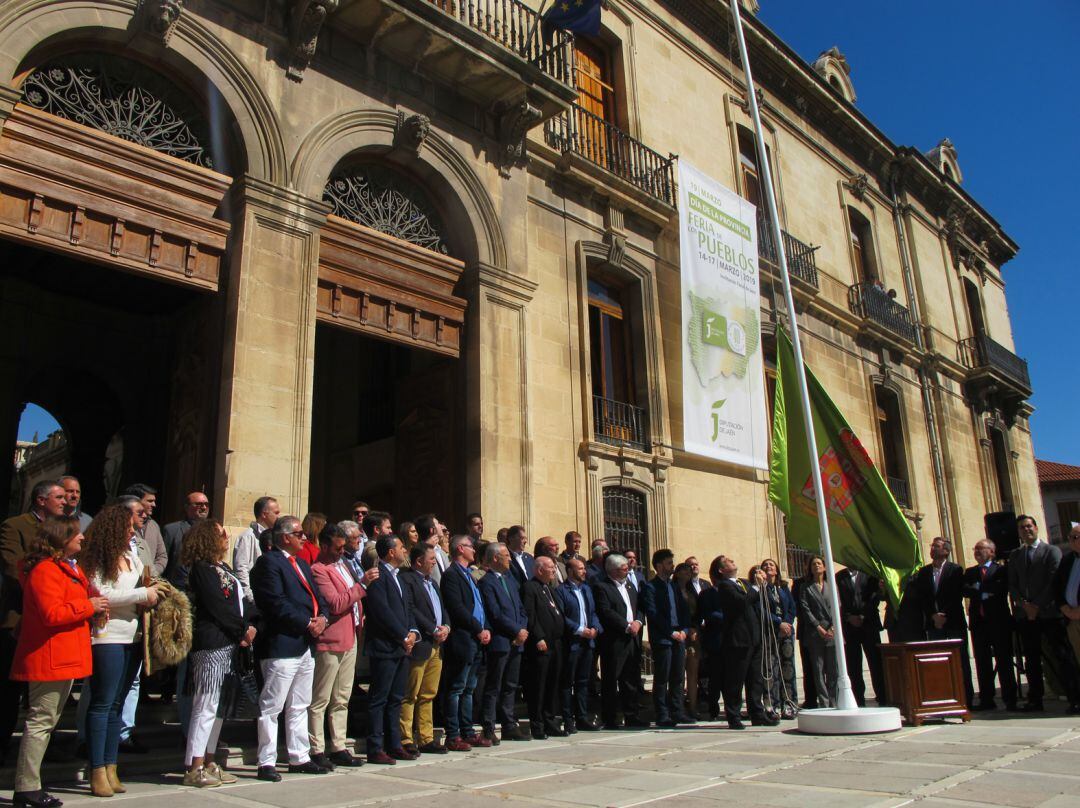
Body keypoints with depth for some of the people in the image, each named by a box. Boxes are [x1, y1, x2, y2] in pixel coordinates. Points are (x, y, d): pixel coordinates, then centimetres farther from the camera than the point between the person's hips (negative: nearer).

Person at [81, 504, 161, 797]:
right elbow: (101, 594, -17)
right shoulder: (97, 560, -7)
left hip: (133, 637, 7)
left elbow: (146, 586, 22)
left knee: (117, 703, 11)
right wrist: (142, 594, -12)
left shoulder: (132, 557, 15)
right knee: (102, 704, -2)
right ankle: (97, 772, 4)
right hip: (107, 638, -7)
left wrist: (153, 592, 0)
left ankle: (110, 767, 17)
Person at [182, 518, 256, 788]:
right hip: (211, 644, -9)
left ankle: (208, 762, 21)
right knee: (205, 706, -5)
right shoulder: (202, 569, -10)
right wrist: (244, 629, -8)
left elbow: (240, 602, 15)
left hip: (229, 644, 9)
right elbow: (217, 606, -15)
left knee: (218, 706, 13)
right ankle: (194, 768, 2)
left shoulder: (223, 568, 17)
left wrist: (253, 621, 0)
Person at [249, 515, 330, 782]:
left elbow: (318, 597, 18)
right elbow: (276, 603, -19)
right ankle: (266, 763, 8)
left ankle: (299, 757, 26)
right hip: (281, 646, -9)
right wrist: (307, 624, -17)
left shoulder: (302, 564, 19)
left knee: (299, 707, 17)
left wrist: (321, 617, -3)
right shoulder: (268, 562, -10)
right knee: (271, 707, 0)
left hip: (306, 645, 9)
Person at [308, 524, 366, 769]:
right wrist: (362, 585, -18)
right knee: (320, 700, 0)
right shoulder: (318, 570, -13)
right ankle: (317, 750, 7)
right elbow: (336, 604, -21)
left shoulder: (341, 565, 17)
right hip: (329, 642, -9)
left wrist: (361, 616, 13)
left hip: (350, 639, 9)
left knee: (342, 699, 14)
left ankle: (338, 747, 21)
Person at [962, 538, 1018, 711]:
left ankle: (1010, 699, 7)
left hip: (999, 621, -4)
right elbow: (965, 591, 0)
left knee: (1004, 661, 1)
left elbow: (1001, 589, -17)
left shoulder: (1001, 570, 1)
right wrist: (985, 592, -12)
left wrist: (978, 587, -11)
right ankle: (986, 699, 10)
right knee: (982, 662, 5)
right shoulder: (970, 572, 15)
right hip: (978, 621, 4)